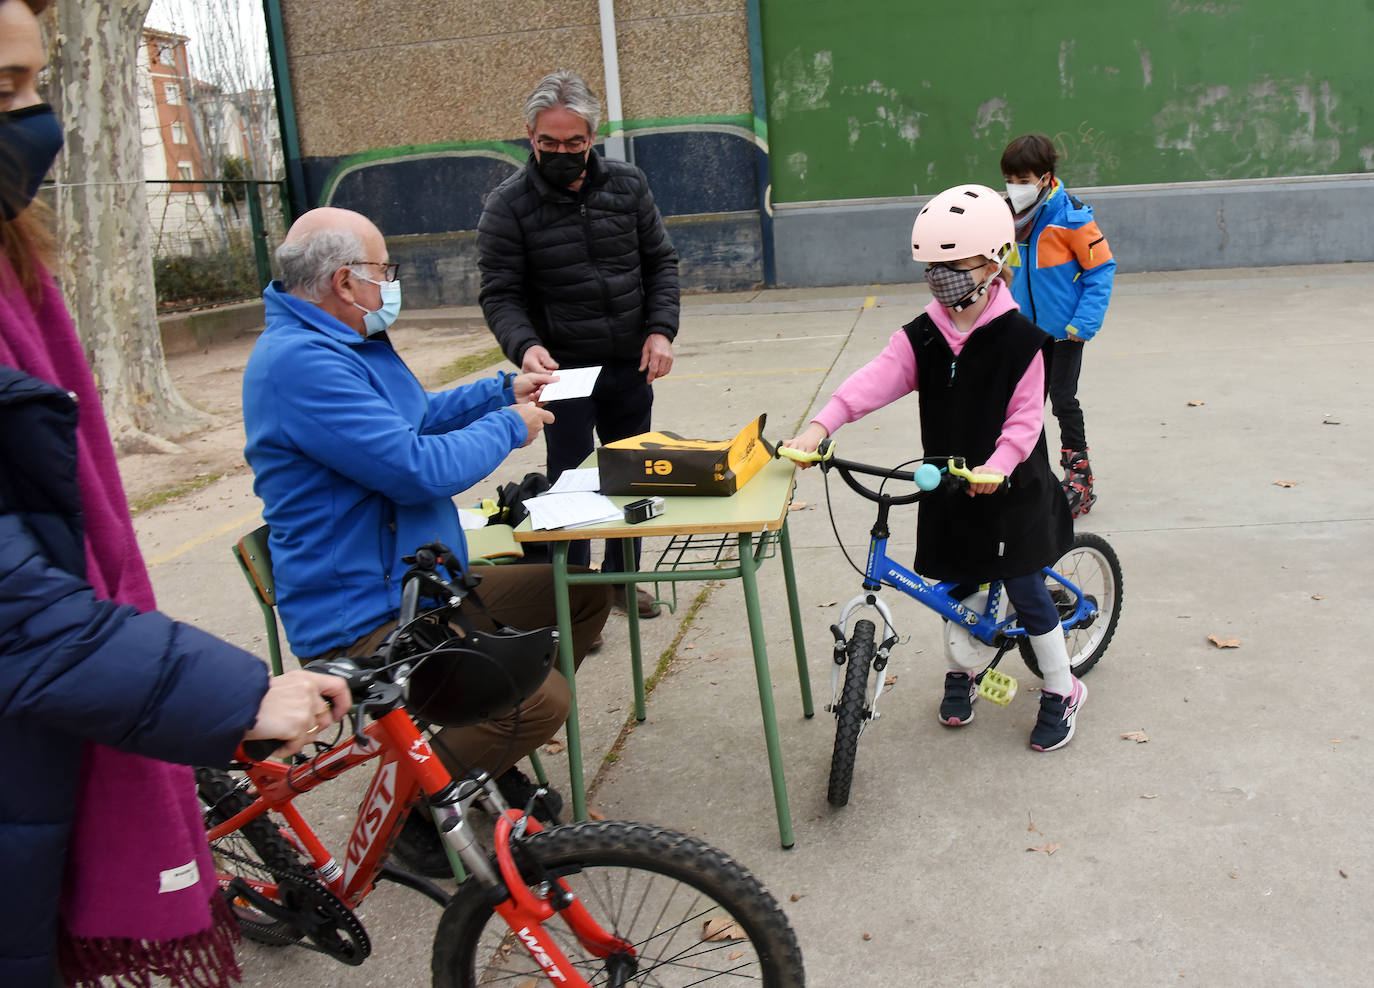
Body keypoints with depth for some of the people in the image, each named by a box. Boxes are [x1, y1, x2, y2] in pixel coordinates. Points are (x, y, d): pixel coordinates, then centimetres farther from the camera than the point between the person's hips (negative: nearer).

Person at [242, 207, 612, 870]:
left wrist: (504, 390, 17)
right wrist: (510, 426, -10)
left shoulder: (344, 341, 14)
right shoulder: (299, 361, -22)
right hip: (367, 621, -11)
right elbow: (420, 468, -27)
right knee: (540, 699, -26)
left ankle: (491, 761, 21)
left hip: (420, 583, 11)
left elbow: (414, 418, 29)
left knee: (586, 591, 12)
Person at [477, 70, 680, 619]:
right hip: (562, 369, -4)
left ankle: (621, 575, 34)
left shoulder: (627, 186, 2)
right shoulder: (508, 205, -8)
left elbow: (660, 261, 8)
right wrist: (524, 347, -28)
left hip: (631, 366, 4)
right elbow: (499, 294, -9)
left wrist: (660, 329, -6)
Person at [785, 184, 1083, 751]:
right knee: (959, 586, 15)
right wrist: (820, 426, -31)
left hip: (1008, 491, -4)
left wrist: (994, 467, -32)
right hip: (947, 489, 4)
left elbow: (1024, 421, -15)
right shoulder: (921, 337, -2)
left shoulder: (1020, 340, -12)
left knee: (1025, 591, 3)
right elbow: (875, 381, -16)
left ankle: (1062, 691, 23)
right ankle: (959, 673, 39)